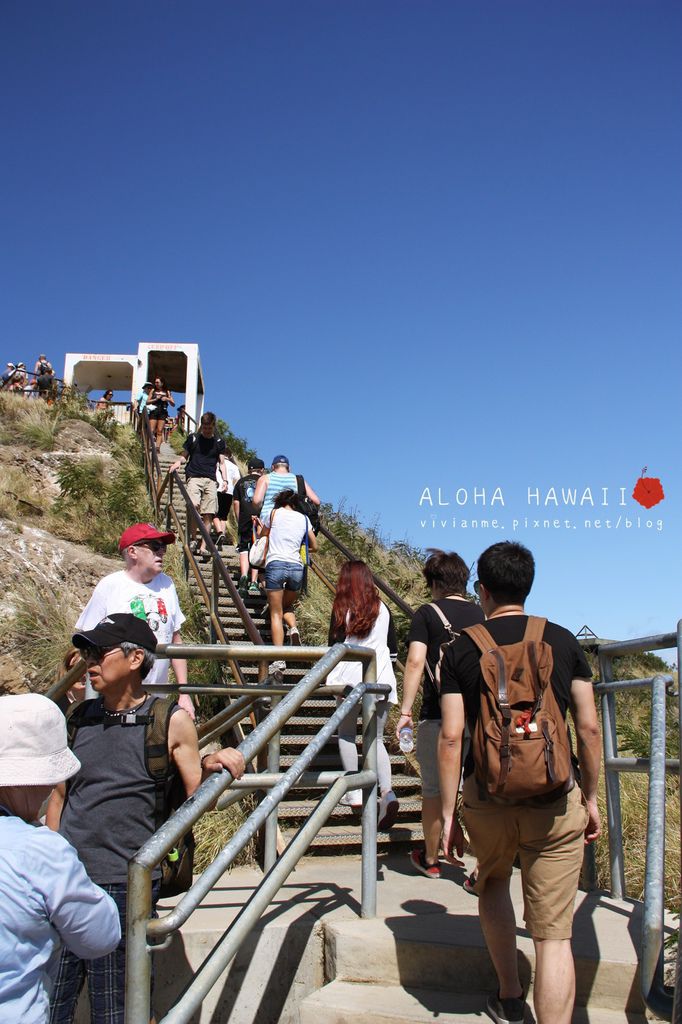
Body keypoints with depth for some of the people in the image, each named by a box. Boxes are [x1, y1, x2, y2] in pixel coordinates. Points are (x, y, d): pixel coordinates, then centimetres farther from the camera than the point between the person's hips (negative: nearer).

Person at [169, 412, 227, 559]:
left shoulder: (219, 442, 14)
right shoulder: (193, 438, 10)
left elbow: (221, 463, 15)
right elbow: (184, 455, 16)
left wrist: (224, 480, 1)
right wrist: (178, 462, -6)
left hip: (211, 480, 2)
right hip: (194, 477, -2)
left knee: (208, 515, -4)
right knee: (194, 505, -26)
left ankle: (203, 547, 2)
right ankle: (192, 539, -12)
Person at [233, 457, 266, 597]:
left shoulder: (240, 482, 13)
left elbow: (236, 503, 10)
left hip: (244, 521, 1)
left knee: (243, 549, 6)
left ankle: (243, 575, -18)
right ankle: (253, 582, -4)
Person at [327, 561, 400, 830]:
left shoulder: (341, 608, -3)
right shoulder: (383, 609, 8)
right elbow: (393, 649, 13)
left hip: (351, 678, -3)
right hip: (382, 679, 3)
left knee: (346, 734, 14)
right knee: (376, 739, 9)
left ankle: (354, 792, 10)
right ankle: (387, 792, -12)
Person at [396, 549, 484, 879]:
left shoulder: (427, 614, -2)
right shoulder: (481, 615, 9)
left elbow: (415, 661, -13)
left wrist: (405, 710, -11)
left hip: (438, 715, -3)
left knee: (434, 790, 12)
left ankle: (430, 859, 28)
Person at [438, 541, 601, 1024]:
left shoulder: (462, 650, -1)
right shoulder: (564, 641, 1)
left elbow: (451, 736, -5)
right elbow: (589, 727, 2)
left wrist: (448, 814, 1)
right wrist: (591, 797, 14)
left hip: (487, 798, 1)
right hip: (554, 800, -1)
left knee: (493, 883, 29)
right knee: (553, 934, 3)